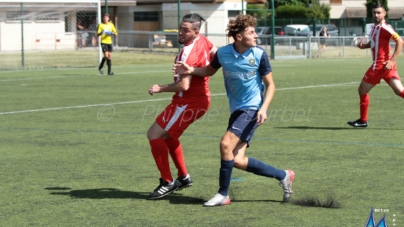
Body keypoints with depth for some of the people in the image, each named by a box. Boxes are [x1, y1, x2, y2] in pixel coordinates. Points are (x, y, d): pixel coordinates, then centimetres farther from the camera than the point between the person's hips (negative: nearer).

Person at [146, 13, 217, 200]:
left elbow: (183, 86, -31)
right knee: (167, 135, 25)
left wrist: (160, 89, -18)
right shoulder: (203, 40, 2)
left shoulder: (188, 53, -25)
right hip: (201, 98, 10)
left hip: (188, 103, -10)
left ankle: (167, 182, -2)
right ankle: (183, 177, 33)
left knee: (154, 135, -8)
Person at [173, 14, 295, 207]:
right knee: (237, 160, -3)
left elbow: (270, 85, -3)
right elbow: (210, 70, 18)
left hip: (252, 109, -5)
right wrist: (191, 70, -1)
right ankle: (283, 176, 14)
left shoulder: (259, 55, -10)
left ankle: (223, 194, -6)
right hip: (236, 110, 5)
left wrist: (263, 108, -17)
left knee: (226, 144, -21)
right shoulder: (223, 53, -2)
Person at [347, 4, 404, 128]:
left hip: (381, 65, -8)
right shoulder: (374, 27, 12)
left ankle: (363, 121, 18)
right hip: (379, 64, 8)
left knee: (362, 90, 6)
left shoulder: (384, 28, -15)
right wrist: (364, 45, 6)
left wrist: (392, 60, -25)